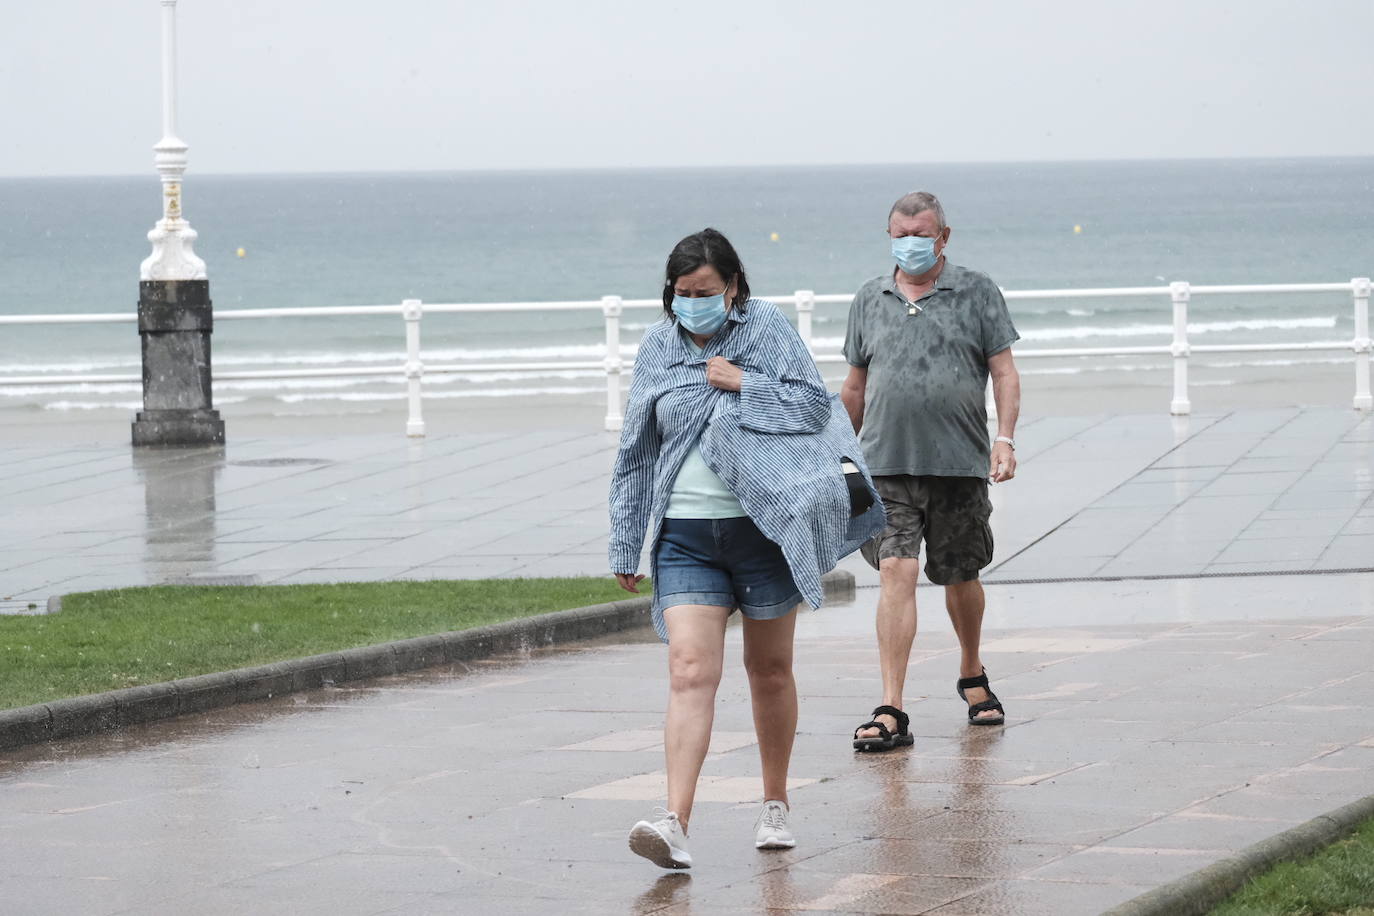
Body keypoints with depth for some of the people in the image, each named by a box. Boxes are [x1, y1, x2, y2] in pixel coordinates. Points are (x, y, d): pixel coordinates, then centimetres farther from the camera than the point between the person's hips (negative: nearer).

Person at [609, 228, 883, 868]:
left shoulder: (766, 328, 0)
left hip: (763, 525, -1)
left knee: (769, 670, 10)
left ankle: (775, 804, 28)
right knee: (691, 672, -12)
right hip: (686, 533, 1)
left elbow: (815, 405, -6)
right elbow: (635, 452, 13)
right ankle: (675, 823, -23)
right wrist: (625, 546, 13)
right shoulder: (658, 347, 8)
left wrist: (742, 383, -15)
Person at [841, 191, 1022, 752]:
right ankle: (891, 713, -15)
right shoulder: (870, 300, 11)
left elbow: (1005, 373, 2)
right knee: (896, 573, -12)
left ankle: (972, 676, 38)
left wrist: (1005, 438, -11)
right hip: (888, 465, 1)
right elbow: (856, 386, 19)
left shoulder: (976, 294, 4)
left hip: (960, 462, -1)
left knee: (960, 576, 11)